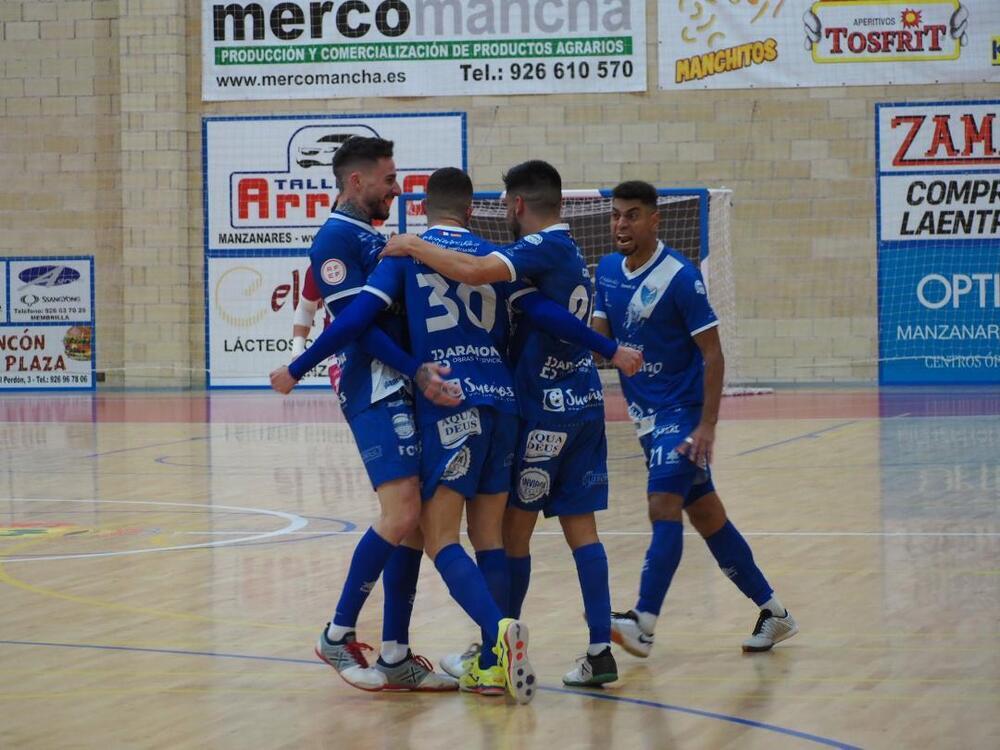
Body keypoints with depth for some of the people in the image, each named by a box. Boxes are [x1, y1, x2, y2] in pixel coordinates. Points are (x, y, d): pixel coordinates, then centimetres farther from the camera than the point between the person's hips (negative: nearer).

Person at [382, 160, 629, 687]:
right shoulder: (570, 252, 15)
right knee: (580, 528, 5)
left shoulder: (542, 248, -14)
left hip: (544, 410, -8)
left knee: (513, 527, 2)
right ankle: (599, 651, 0)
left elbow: (476, 271, -30)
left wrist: (413, 247, -19)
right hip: (584, 404, 8)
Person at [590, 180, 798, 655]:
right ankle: (772, 613, 20)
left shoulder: (679, 277, -15)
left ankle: (642, 624, -25)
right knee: (705, 513, 11)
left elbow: (712, 354, -15)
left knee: (664, 509, -18)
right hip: (646, 415, 7)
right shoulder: (607, 271, 6)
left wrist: (707, 425, -21)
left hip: (680, 412, -7)